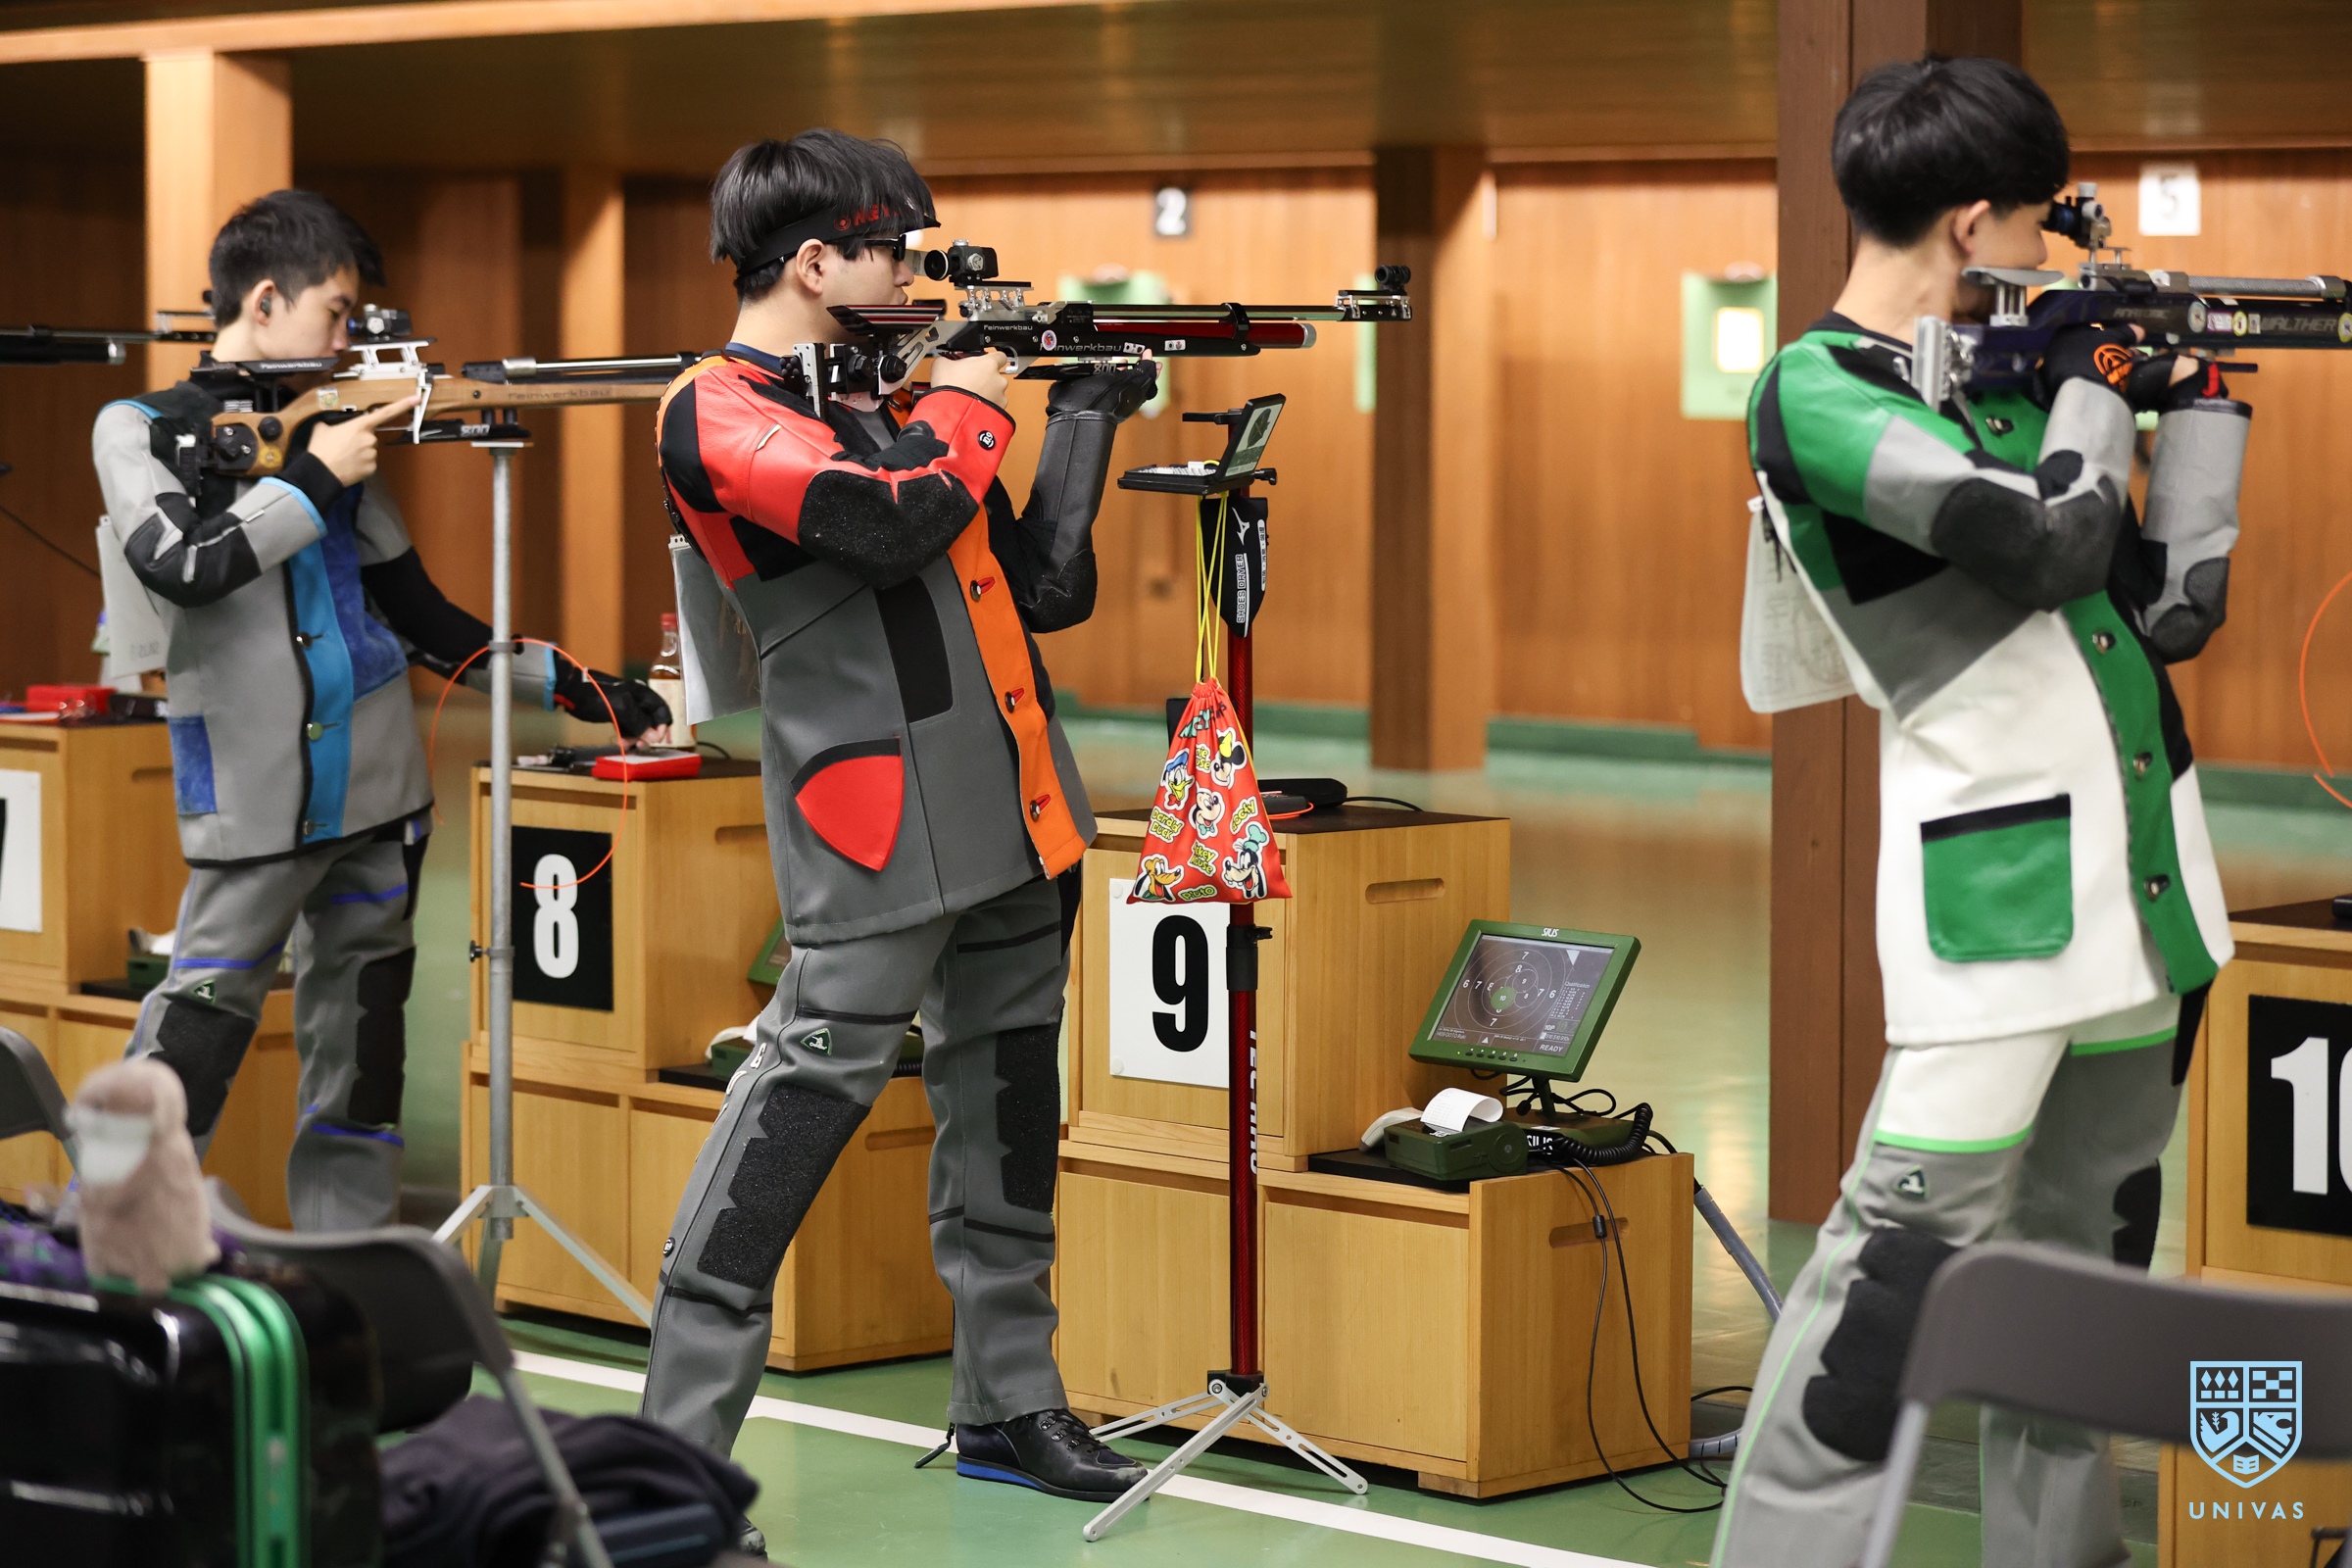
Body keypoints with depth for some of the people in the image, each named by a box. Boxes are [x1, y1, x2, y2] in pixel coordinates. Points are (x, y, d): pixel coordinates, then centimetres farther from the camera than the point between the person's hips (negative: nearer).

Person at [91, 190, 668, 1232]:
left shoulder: (335, 427, 13)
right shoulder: (142, 431, 2)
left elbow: (420, 615, 17)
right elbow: (177, 566, -17)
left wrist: (576, 686, 12)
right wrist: (312, 480, -11)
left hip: (376, 796, 5)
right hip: (254, 809, -5)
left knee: (361, 1059, 7)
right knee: (194, 1034, -8)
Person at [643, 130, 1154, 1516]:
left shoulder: (886, 396, 19)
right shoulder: (720, 413, -7)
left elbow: (1045, 587, 19)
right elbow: (894, 518, -23)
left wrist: (1089, 416, 15)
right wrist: (972, 400, -5)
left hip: (1012, 824, 8)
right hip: (882, 835, -8)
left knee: (1009, 1114, 13)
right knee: (807, 1093, -10)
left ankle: (1007, 1405, 24)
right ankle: (676, 1448, -7)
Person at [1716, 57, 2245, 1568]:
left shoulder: (2005, 368, 13)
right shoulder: (1819, 395, -10)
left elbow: (2172, 601, 13)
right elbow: (2050, 545, -19)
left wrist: (2196, 397, 8)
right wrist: (2098, 381, -3)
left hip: (2141, 878, 8)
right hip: (1993, 889, -8)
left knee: (2088, 1247, 13)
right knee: (1914, 1243, -12)